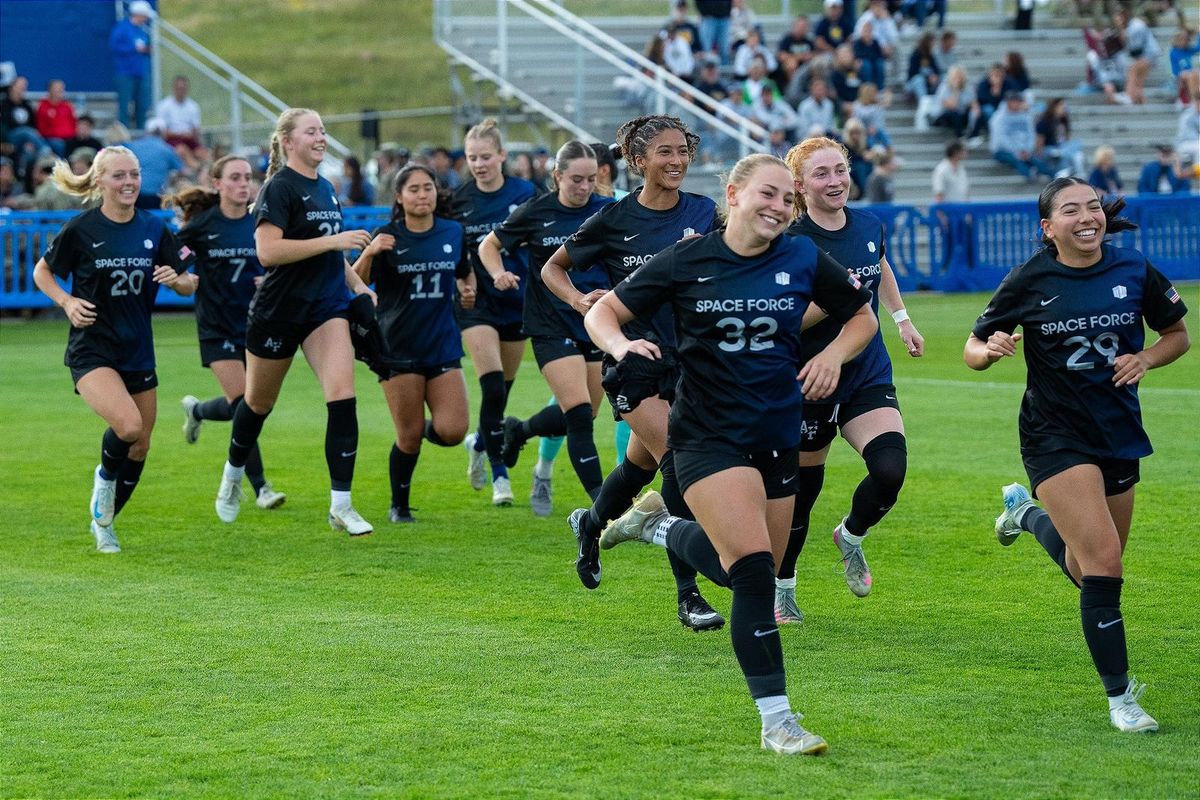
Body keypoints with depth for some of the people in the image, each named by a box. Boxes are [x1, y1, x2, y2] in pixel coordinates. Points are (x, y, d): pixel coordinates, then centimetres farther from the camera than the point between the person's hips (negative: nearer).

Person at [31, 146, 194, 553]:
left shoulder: (154, 229, 2)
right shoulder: (81, 230, -8)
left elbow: (188, 286, 9)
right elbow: (42, 271, 6)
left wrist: (176, 279, -14)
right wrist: (67, 302, -12)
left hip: (138, 352, 5)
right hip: (92, 350, -5)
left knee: (140, 447, 8)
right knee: (127, 425, -27)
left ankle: (104, 523, 30)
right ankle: (105, 477, 6)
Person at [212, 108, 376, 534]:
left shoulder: (326, 189, 12)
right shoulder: (279, 188, -12)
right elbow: (267, 250, -25)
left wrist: (358, 285, 14)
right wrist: (333, 241, -24)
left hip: (327, 307, 5)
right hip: (278, 311, -5)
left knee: (342, 397, -14)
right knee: (259, 402, 13)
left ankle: (341, 506, -12)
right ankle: (233, 475, 42)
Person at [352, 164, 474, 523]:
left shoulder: (454, 233, 6)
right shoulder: (388, 237, -4)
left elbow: (465, 272, 24)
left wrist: (469, 291, 3)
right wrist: (369, 253, -27)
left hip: (443, 344, 3)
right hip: (399, 348, -3)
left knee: (452, 431, -10)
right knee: (409, 436, -2)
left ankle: (426, 428, 26)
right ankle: (399, 507, 18)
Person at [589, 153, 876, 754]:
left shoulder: (803, 260, -1)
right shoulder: (687, 262, -7)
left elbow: (862, 316, 13)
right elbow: (604, 312, 0)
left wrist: (833, 356, -6)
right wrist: (622, 345, -22)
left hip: (777, 437, 5)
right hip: (708, 438, -5)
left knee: (739, 571, 12)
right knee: (754, 569, -18)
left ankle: (657, 526, 42)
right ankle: (777, 720, -10)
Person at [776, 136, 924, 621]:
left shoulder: (869, 226, 0)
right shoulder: (793, 244, -17)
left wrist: (902, 318, 30)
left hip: (869, 376, 4)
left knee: (890, 470, -17)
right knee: (802, 488, 7)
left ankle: (851, 536, 16)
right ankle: (781, 589, 29)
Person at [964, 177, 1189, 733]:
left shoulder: (1134, 271, -3)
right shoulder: (1029, 281, -9)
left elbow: (1177, 334, 10)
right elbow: (973, 349, 0)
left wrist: (1145, 359, -10)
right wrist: (991, 349, -23)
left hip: (1119, 432, 4)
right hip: (1056, 437, -4)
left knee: (1089, 572, 15)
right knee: (1103, 563, -17)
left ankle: (1027, 513, 47)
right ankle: (1120, 698, -5)